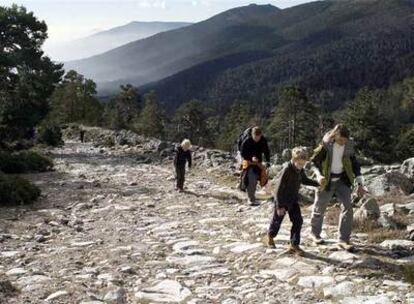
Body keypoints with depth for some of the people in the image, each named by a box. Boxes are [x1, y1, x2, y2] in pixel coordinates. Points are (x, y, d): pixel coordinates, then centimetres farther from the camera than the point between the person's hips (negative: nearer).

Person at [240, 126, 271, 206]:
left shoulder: (263, 141, -9)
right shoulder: (247, 141, -20)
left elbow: (266, 151, 4)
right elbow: (242, 153, -15)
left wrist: (267, 161, -6)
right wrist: (251, 158, -30)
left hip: (258, 163, 4)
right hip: (248, 162, -4)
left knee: (255, 181, 13)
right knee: (250, 181, -14)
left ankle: (251, 197, 32)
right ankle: (251, 199, -9)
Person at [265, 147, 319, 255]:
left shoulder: (300, 170, -4)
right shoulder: (286, 170, -27)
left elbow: (304, 180, 19)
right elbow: (279, 189, -25)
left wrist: (317, 183, 8)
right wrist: (280, 206, -23)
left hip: (293, 200, 6)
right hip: (282, 201, -6)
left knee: (298, 221, -2)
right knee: (277, 221, 11)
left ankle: (294, 245, 6)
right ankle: (270, 237, 39)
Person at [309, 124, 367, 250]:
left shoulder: (348, 146, -6)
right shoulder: (326, 145, -17)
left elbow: (355, 164, 4)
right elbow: (314, 161, -8)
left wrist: (359, 184, 0)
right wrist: (319, 176, -23)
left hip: (342, 181, 3)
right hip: (326, 181, -2)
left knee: (347, 207, -11)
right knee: (320, 208, 11)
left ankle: (343, 240, -7)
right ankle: (315, 233, 36)